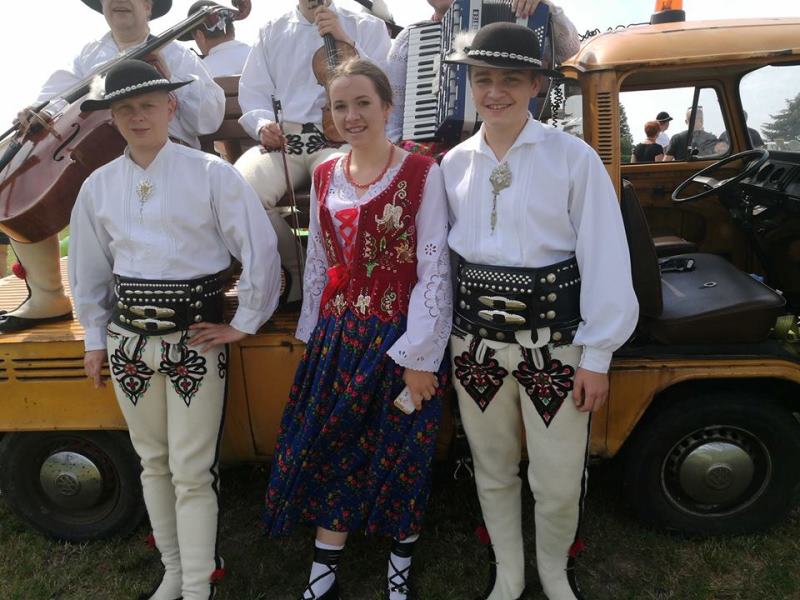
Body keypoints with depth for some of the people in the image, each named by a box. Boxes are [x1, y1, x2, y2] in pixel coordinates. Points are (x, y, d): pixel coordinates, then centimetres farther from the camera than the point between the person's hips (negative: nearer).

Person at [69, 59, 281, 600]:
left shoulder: (211, 174, -8)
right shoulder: (99, 186, 6)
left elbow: (261, 249, -9)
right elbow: (89, 268, 15)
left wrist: (245, 324, -7)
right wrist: (95, 338, 16)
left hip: (195, 337, -4)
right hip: (128, 337, 5)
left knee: (191, 471, 0)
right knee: (152, 460, 15)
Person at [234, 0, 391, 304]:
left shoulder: (368, 27, 14)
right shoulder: (271, 31, 19)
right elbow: (253, 91, 13)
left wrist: (346, 42, -7)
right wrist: (263, 124, -8)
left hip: (341, 138, -2)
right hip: (282, 139, 3)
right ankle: (294, 272, -5)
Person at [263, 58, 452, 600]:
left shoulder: (422, 175, -8)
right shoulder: (325, 177, 8)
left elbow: (435, 269, -10)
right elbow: (317, 263, 13)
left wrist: (419, 355, -12)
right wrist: (312, 335, 14)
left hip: (401, 339, -4)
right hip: (337, 335, 5)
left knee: (398, 452, 10)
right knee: (328, 449, 10)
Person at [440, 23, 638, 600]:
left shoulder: (573, 157, -6)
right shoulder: (455, 163, 6)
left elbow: (604, 257, -7)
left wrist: (597, 354, -9)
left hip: (554, 339, -3)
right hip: (476, 340, 3)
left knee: (558, 480, 7)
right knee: (493, 470, 16)